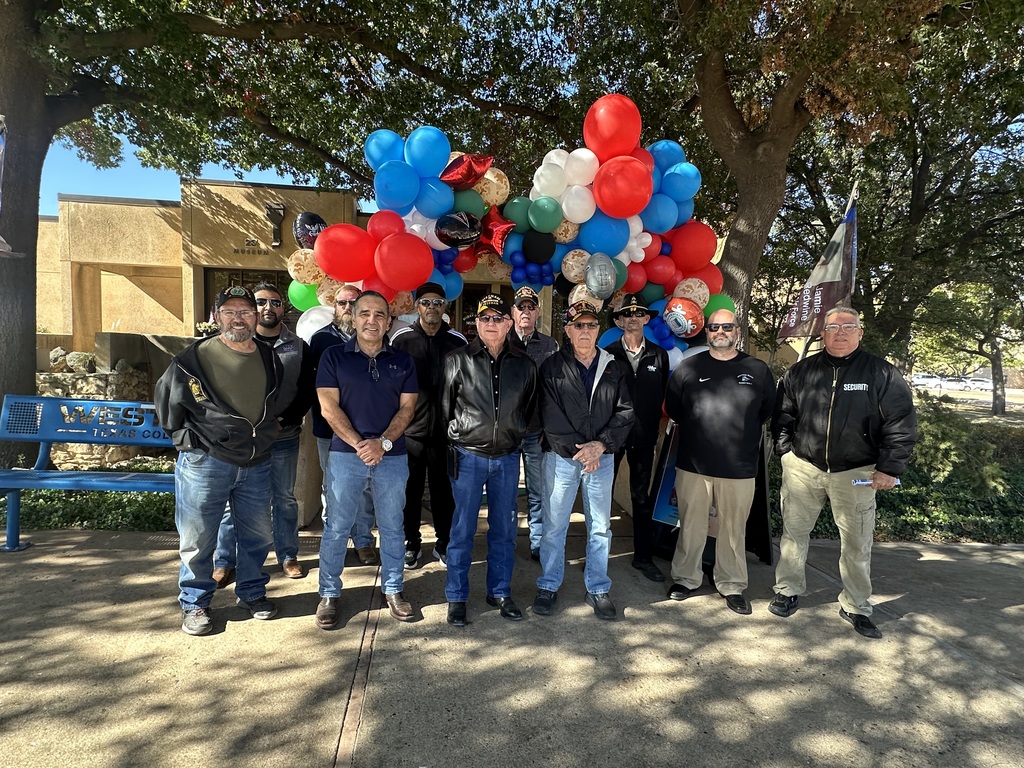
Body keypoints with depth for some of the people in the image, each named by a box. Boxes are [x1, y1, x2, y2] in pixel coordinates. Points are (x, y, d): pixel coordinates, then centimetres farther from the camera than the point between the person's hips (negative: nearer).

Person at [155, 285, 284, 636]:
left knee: (258, 534, 14)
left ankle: (252, 592, 34)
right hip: (206, 462, -4)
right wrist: (185, 437, 3)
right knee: (198, 538, 7)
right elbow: (165, 398, 2)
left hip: (257, 464, 4)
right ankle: (194, 603, 26)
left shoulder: (271, 360, 5)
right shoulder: (195, 358, -9)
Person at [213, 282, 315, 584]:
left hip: (285, 439, 1)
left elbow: (307, 391, 1)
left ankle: (288, 555, 26)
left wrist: (284, 421, -10)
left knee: (285, 499, 12)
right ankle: (224, 561, 21)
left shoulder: (298, 347, 4)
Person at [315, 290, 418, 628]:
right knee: (336, 528, 6)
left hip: (392, 457, 2)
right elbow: (328, 407, -4)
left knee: (392, 527, 11)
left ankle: (393, 589, 26)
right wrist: (358, 443, -14)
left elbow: (407, 407, 2)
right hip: (346, 454, -1)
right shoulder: (334, 356, 2)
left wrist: (383, 442, -13)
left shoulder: (402, 361, 7)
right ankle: (329, 594, 22)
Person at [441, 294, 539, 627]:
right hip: (468, 457, -2)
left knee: (504, 530, 12)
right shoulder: (458, 360, -5)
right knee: (463, 529, 5)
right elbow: (445, 406, 4)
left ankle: (500, 592, 28)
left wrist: (514, 435, 13)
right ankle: (456, 597, 19)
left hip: (507, 458, 3)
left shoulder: (524, 365, 3)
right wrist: (460, 435, 10)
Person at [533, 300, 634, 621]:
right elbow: (550, 415, -9)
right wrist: (576, 449, -16)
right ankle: (548, 586, 23)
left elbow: (625, 412, 0)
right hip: (561, 457, -2)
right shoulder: (552, 367, -1)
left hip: (602, 458, 2)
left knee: (600, 528, 10)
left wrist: (600, 444, -14)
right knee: (554, 526, 6)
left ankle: (598, 589, 26)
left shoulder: (615, 369, 7)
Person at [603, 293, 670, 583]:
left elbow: (661, 394, 8)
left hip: (644, 437, 2)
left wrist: (652, 425, 5)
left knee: (642, 498, 12)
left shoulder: (659, 356, 4)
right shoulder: (607, 354, -3)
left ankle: (644, 557, 23)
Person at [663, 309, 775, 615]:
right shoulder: (688, 367, 3)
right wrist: (696, 429, 10)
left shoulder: (757, 370, 3)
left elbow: (767, 410, 13)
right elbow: (672, 408, 10)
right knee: (691, 526, 11)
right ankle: (686, 578, 28)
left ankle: (732, 585, 28)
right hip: (693, 463, 0)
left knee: (734, 530, 11)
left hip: (739, 467, 0)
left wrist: (742, 431, 11)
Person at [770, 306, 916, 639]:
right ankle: (788, 590, 26)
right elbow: (782, 414, 12)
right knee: (793, 532, 9)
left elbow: (902, 423, -3)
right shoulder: (801, 371, 4)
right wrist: (786, 450, 4)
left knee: (857, 543, 7)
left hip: (856, 472, -1)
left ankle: (856, 606, 23)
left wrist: (889, 468, -7)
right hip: (803, 467, 2)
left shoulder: (882, 373, -3)